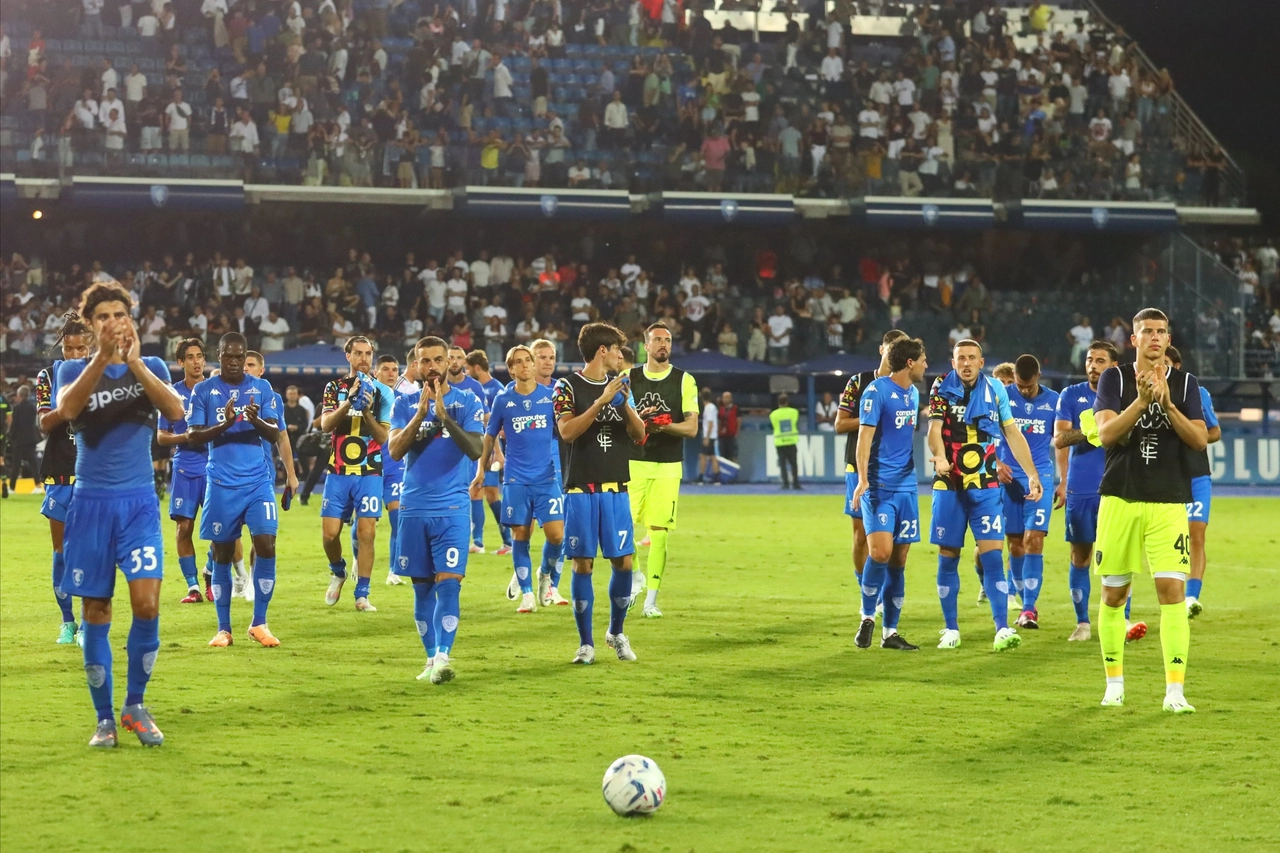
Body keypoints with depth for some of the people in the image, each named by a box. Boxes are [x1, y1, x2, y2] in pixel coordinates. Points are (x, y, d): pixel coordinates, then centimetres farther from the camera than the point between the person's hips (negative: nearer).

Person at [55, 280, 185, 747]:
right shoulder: (74, 369, 4)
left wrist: (135, 363, -21)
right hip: (91, 502, 0)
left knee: (147, 603, -13)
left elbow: (176, 411, -13)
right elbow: (67, 408, -19)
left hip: (139, 502, 0)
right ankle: (105, 719, 13)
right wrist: (102, 358, -30)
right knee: (97, 613, 2)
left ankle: (135, 705, 6)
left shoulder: (151, 367, 6)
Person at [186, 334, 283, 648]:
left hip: (258, 481, 1)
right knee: (222, 554, 2)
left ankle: (259, 623, 0)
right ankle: (223, 628, 11)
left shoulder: (262, 388, 5)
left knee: (266, 545, -11)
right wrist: (224, 425, -20)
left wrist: (257, 421, -22)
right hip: (221, 484, -1)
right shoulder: (203, 391, 2)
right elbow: (193, 435, -3)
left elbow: (275, 434, 0)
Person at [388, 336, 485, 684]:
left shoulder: (467, 401, 2)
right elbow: (395, 450, -6)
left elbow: (475, 449, -10)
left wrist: (444, 415, -20)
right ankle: (431, 657, 16)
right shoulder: (405, 403, 7)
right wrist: (421, 413, -15)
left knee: (448, 582, -15)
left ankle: (443, 657, -22)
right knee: (422, 586, 7)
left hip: (452, 508, -3)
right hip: (414, 508, 3)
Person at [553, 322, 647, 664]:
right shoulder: (568, 386, -2)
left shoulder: (619, 384, 12)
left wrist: (626, 403, -8)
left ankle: (616, 632, 20)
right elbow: (567, 431, -15)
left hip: (615, 487, 4)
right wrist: (602, 401, -20)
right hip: (581, 488, -4)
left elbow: (639, 435, 9)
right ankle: (586, 643, 6)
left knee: (624, 561, 0)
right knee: (583, 563, -3)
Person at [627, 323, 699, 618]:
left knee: (658, 532, -4)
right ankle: (635, 578, 18)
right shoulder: (628, 378, 7)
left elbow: (691, 428, -2)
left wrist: (663, 426, -19)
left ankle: (651, 600, 2)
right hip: (632, 463, 1)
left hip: (667, 467, -1)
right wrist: (637, 420, -13)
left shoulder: (684, 381, 3)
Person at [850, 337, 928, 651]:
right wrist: (862, 479, -23)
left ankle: (890, 632, 10)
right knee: (880, 551, -19)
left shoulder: (913, 393, 13)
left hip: (906, 485, 7)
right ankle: (867, 618, 1)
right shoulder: (877, 390, -9)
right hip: (879, 485, -7)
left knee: (899, 558, 5)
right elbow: (865, 435, -14)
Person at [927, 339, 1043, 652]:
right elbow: (934, 428, -14)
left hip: (986, 487, 0)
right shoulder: (942, 388, -1)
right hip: (949, 485, 0)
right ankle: (951, 629, 15)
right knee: (948, 558, 4)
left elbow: (1012, 432, 10)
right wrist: (939, 456, -35)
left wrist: (1031, 473, 6)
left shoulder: (995, 389, 4)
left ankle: (1002, 630, -14)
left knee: (992, 555, -10)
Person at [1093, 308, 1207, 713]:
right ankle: (1114, 683, 21)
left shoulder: (1185, 384, 6)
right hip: (1120, 500, 0)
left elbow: (1200, 439, -4)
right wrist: (1141, 400, -23)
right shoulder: (1114, 379, 3)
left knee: (1172, 590, -12)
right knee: (1113, 592, 6)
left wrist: (1168, 403, -17)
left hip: (1168, 504, 0)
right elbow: (1106, 433, -10)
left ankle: (1175, 690, -13)